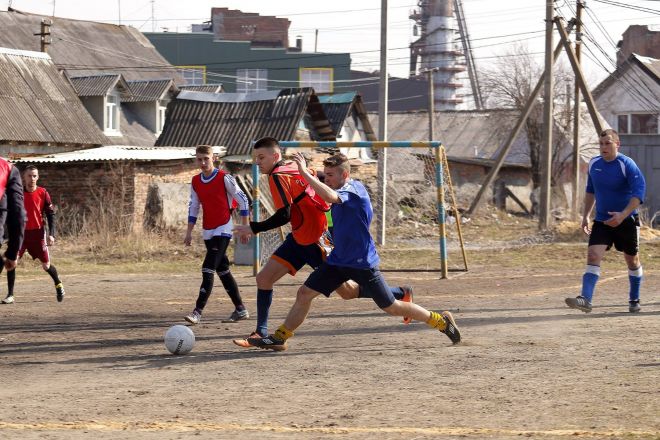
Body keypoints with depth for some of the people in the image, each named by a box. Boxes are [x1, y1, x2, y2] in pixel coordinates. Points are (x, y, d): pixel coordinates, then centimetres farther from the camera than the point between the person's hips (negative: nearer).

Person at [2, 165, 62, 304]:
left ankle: (58, 284, 34)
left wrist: (51, 234, -8)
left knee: (46, 265, 4)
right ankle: (10, 295, -6)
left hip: (38, 232, -1)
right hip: (21, 232, 1)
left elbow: (51, 214, 0)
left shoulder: (42, 193, -3)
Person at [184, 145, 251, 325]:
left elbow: (242, 200, -5)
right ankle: (240, 310, 19)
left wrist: (245, 227, -5)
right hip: (208, 232, 7)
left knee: (208, 269, -16)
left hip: (223, 229, -7)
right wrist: (189, 232, 11)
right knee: (223, 271, 11)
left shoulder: (224, 178, -9)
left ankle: (198, 312, -19)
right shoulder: (196, 182, 8)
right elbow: (193, 207, 16)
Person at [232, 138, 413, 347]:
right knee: (264, 278, 2)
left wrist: (253, 228, -18)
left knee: (348, 292, 1)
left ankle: (402, 294, 14)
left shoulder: (278, 176, -18)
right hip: (300, 239, 10)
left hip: (317, 241, -10)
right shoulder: (293, 168, 7)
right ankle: (261, 333, 7)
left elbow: (284, 216, -24)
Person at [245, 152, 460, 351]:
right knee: (304, 293, 0)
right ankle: (279, 338, 7)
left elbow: (329, 196, -40)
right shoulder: (341, 191, 8)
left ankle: (441, 321, 15)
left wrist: (304, 172, -37)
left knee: (391, 307, 0)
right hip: (338, 260, 8)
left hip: (362, 262, -8)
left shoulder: (354, 190, -19)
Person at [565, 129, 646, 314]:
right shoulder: (593, 164, 3)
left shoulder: (627, 165, -14)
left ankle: (634, 300, 31)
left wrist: (623, 215, -30)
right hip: (601, 221, 4)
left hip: (626, 221, -4)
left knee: (632, 260, 11)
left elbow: (639, 192, -21)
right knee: (593, 255, -15)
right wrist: (586, 215, 13)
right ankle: (586, 299, -25)